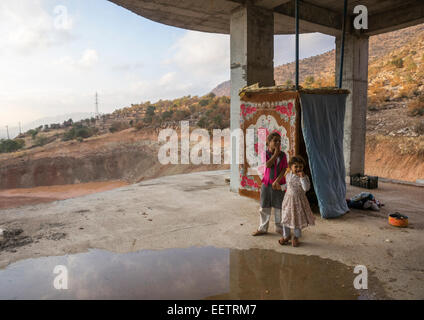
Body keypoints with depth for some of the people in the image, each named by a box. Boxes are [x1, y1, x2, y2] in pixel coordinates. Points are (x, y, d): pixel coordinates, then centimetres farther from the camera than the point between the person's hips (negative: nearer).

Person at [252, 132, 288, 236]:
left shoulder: (283, 155, 0)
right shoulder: (266, 153, -1)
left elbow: (284, 169, -6)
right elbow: (268, 165, -18)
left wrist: (277, 181, -15)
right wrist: (275, 153, -15)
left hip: (279, 184, 0)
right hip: (266, 184, 0)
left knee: (279, 208, 7)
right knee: (264, 208, 8)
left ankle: (279, 228, 23)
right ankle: (262, 228, 21)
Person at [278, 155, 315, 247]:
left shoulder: (304, 177, -10)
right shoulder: (288, 175, -2)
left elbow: (306, 188, -25)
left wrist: (302, 177, -29)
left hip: (299, 200, -2)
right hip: (289, 198, 2)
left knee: (298, 218, 8)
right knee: (286, 218, 8)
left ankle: (296, 237, 28)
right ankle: (286, 236, 27)